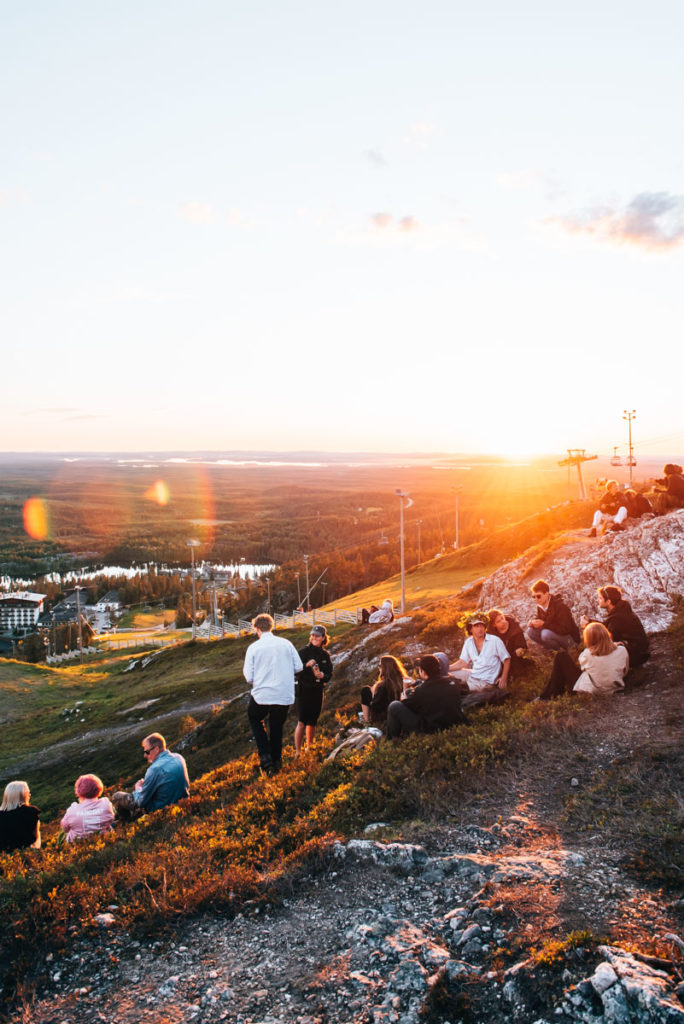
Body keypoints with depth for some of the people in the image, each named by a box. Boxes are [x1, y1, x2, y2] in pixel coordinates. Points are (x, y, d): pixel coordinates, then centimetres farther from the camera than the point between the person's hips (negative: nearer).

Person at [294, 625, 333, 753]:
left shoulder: (325, 655, 7)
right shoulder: (304, 652, -7)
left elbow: (329, 674, 9)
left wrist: (322, 675, -12)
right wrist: (306, 665, -29)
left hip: (317, 692, 4)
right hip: (303, 690, -4)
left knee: (312, 723, 13)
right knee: (302, 722, -7)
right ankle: (297, 752, 0)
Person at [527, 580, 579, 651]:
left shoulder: (560, 606, -27)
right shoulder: (540, 605, -3)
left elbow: (565, 629, -30)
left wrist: (544, 624, -32)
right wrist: (532, 621, -12)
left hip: (571, 638, -8)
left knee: (546, 634, -34)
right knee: (531, 631, -9)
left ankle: (562, 651, -7)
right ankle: (554, 648, 2)